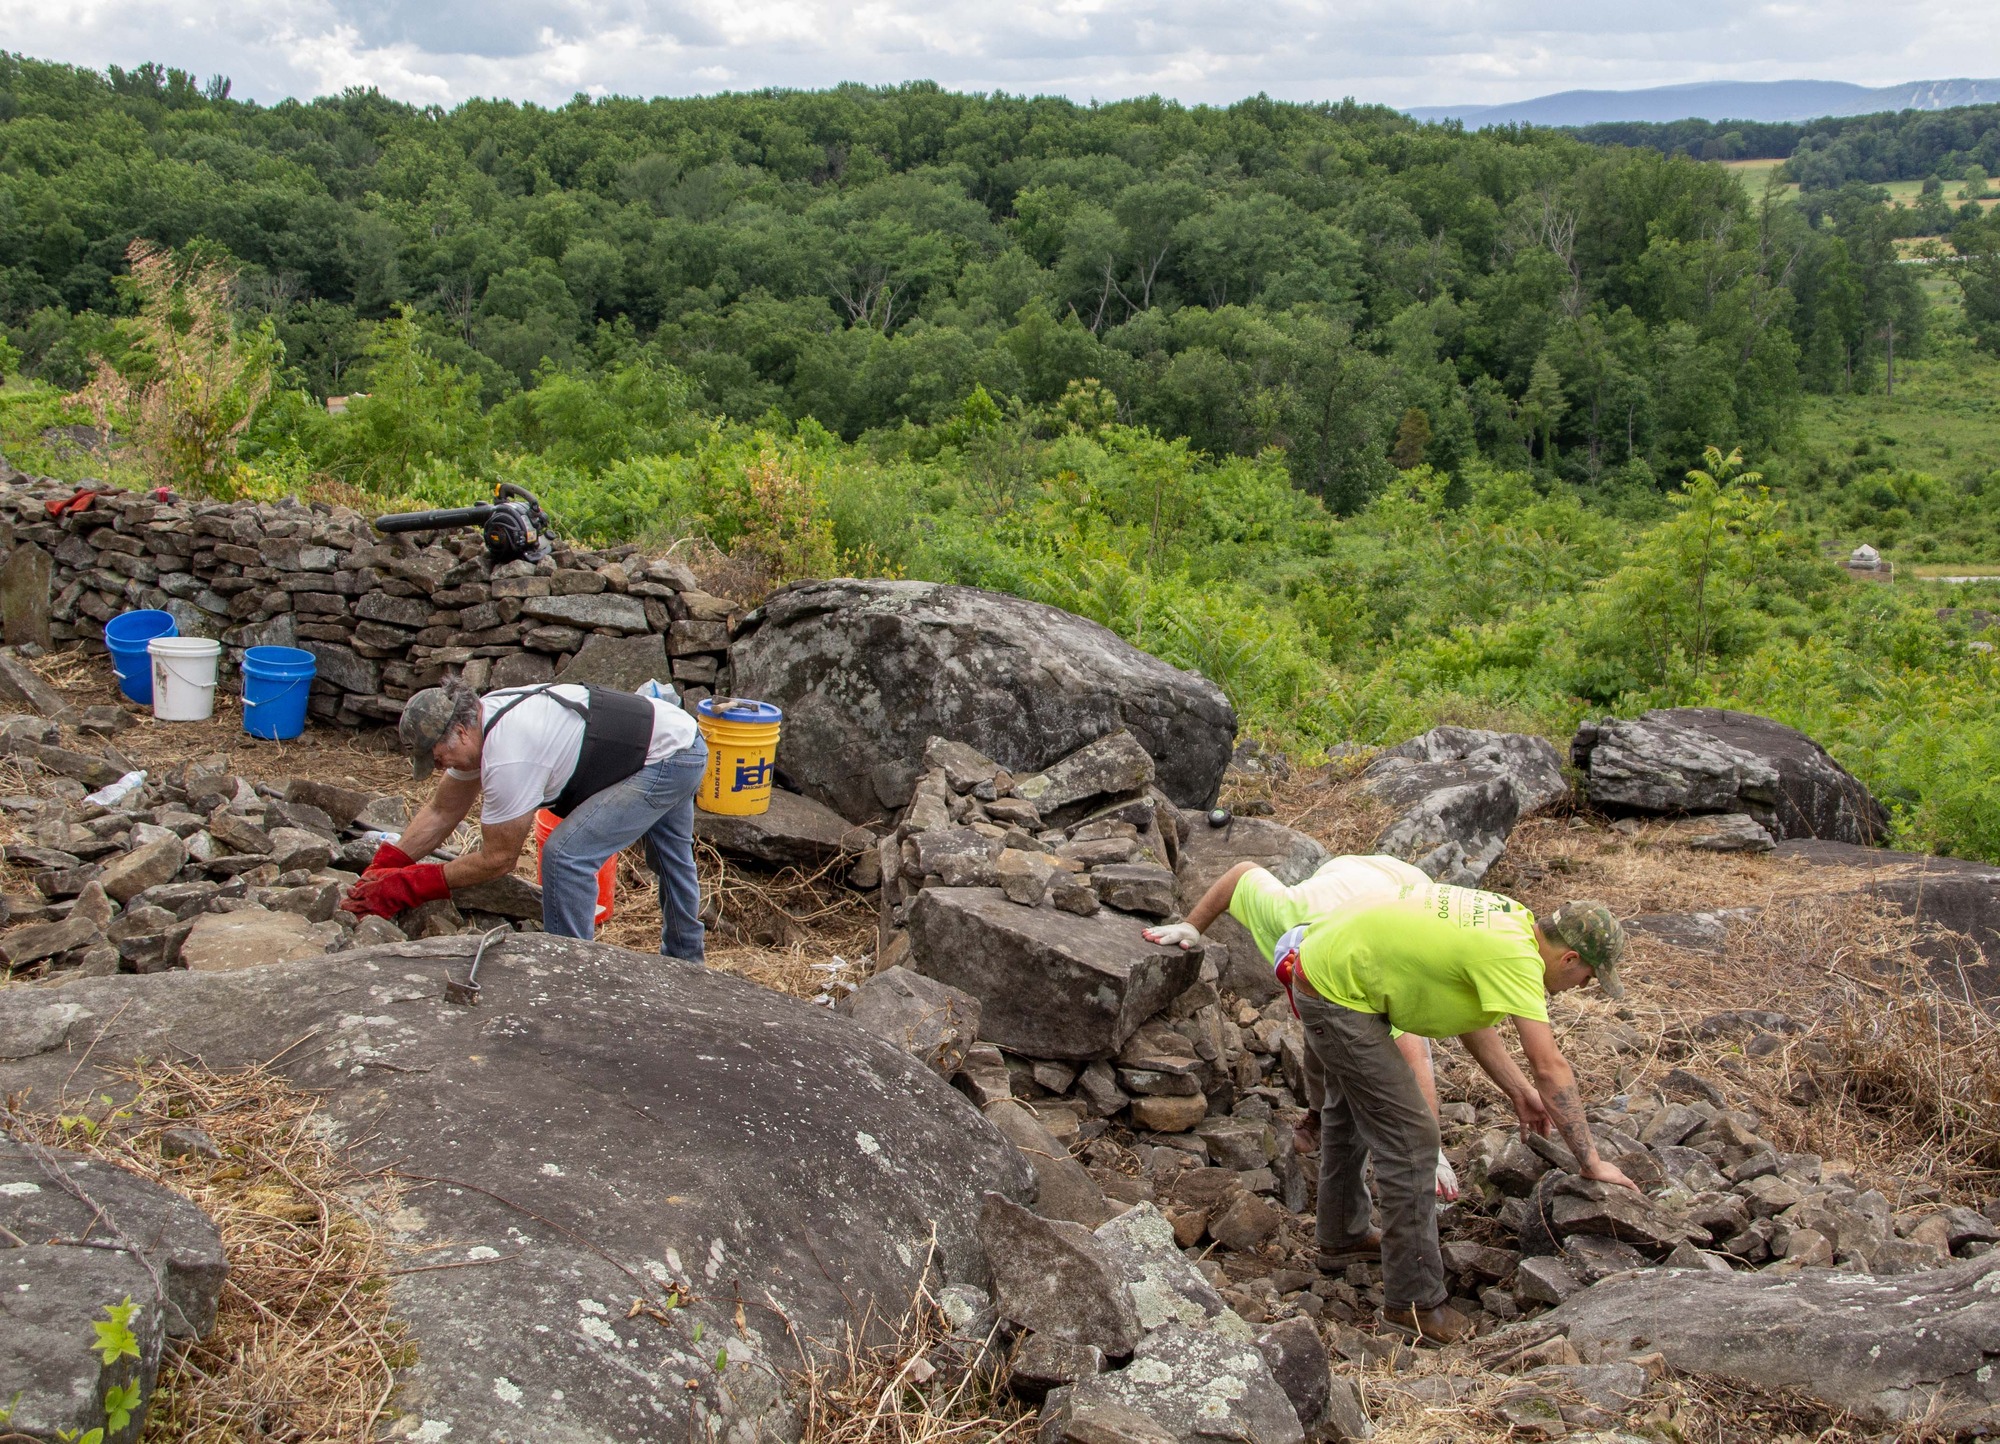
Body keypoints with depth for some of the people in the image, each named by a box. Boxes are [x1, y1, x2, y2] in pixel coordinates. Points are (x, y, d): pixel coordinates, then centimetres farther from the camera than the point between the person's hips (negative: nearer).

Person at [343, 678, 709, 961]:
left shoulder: (508, 757, -30)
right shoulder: (477, 720, -1)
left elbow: (498, 859, -19)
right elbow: (442, 812, 8)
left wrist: (406, 886, -14)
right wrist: (382, 868, 0)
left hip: (667, 759, -11)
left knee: (565, 855, -16)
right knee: (670, 859, 30)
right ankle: (684, 963, 52)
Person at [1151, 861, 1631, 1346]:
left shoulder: (1514, 923, 4)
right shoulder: (1516, 956, -23)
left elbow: (1471, 1017, 13)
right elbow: (1551, 1067, -24)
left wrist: (1518, 1091, 11)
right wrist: (1590, 1161, -18)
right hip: (1337, 992, -11)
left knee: (1351, 1110, 28)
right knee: (1409, 1136, -8)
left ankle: (1341, 1238, 47)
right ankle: (1413, 1301, 0)